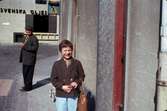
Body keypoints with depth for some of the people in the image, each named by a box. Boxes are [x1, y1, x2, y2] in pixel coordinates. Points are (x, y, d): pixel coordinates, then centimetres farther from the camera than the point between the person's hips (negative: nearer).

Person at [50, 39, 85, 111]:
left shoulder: (77, 63, 0)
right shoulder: (57, 64, -2)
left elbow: (82, 76, 7)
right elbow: (53, 79, 0)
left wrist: (77, 82, -13)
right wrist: (62, 86, -13)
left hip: (74, 94, 1)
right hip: (61, 95, 0)